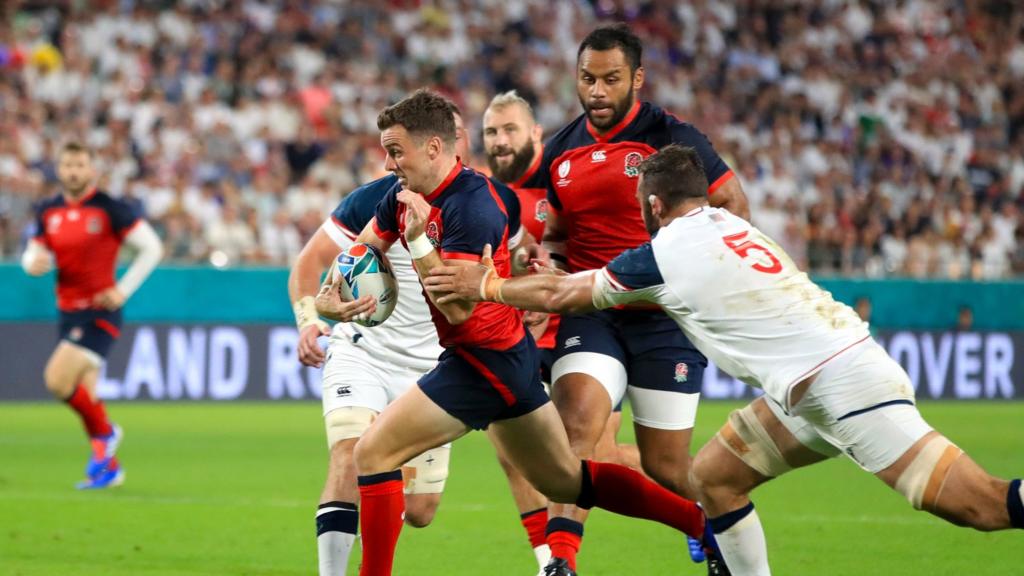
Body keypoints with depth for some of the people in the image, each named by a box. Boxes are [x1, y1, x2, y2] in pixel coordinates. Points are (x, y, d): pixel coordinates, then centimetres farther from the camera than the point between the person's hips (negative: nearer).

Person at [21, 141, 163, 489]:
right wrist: (34, 262, -10)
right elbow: (33, 256, 15)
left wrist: (123, 290, -11)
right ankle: (108, 467, 23)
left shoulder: (110, 209, -9)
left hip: (99, 310, -6)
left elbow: (152, 248, -7)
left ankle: (104, 432, 3)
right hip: (68, 311, 7)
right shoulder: (48, 212, 8)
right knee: (85, 392, 10)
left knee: (58, 380, -20)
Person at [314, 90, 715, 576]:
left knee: (372, 453, -11)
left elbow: (461, 308, -26)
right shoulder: (405, 195, 4)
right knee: (565, 481, 17)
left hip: (484, 362, -10)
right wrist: (328, 296, -1)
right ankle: (703, 520, 22)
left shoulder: (469, 206, -22)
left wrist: (419, 241, -34)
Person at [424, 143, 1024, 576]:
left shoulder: (667, 253, -9)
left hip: (843, 384, -9)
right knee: (714, 476, 13)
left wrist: (486, 284, 18)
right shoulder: (729, 225, 16)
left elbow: (563, 294, 5)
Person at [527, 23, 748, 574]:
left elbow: (734, 206, -2)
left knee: (665, 468, 2)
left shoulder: (672, 139, -7)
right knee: (574, 428, -21)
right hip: (591, 315, 3)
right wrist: (543, 253, 0)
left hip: (665, 320, -3)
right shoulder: (561, 152, 8)